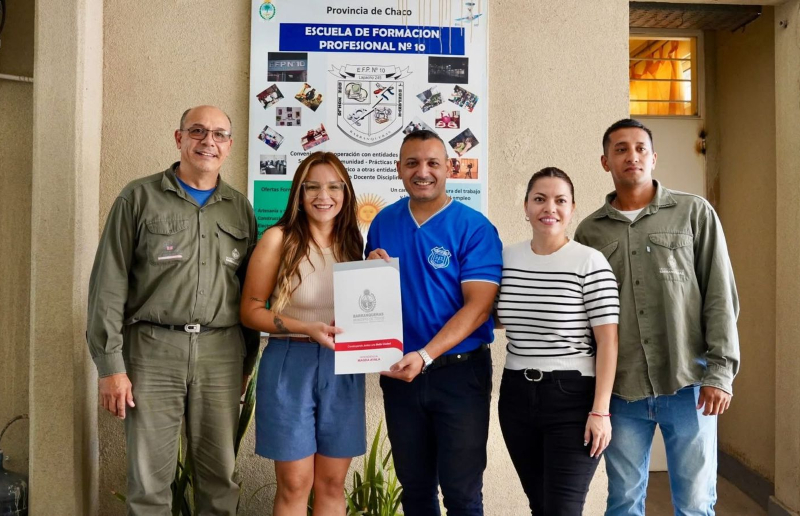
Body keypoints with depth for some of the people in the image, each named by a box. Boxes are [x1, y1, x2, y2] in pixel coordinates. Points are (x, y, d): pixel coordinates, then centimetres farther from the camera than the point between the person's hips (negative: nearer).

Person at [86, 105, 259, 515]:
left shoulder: (240, 209, 12)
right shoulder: (140, 197, 3)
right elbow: (109, 284, -1)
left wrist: (247, 361, 10)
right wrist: (111, 365, -6)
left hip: (221, 352, 3)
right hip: (153, 348, -2)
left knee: (220, 474, 8)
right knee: (149, 479, 4)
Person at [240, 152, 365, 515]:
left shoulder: (352, 243, 8)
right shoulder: (278, 239, -5)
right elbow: (250, 311, -7)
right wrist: (308, 329, -18)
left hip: (343, 369, 4)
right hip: (290, 365, -3)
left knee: (332, 484, 12)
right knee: (294, 485, 5)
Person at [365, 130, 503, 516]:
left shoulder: (474, 228, -9)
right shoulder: (383, 223, 5)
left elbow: (478, 306, -16)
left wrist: (425, 356, -25)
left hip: (459, 372, -4)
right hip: (399, 372, 4)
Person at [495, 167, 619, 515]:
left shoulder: (590, 262, -9)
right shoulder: (505, 258, 4)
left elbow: (607, 340, -10)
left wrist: (600, 410, -14)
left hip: (572, 397, -5)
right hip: (516, 395, 5)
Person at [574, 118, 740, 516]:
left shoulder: (695, 213, 3)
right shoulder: (589, 231, 7)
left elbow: (721, 297, 0)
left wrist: (720, 371, -7)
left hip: (688, 383, -1)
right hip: (621, 390, 1)